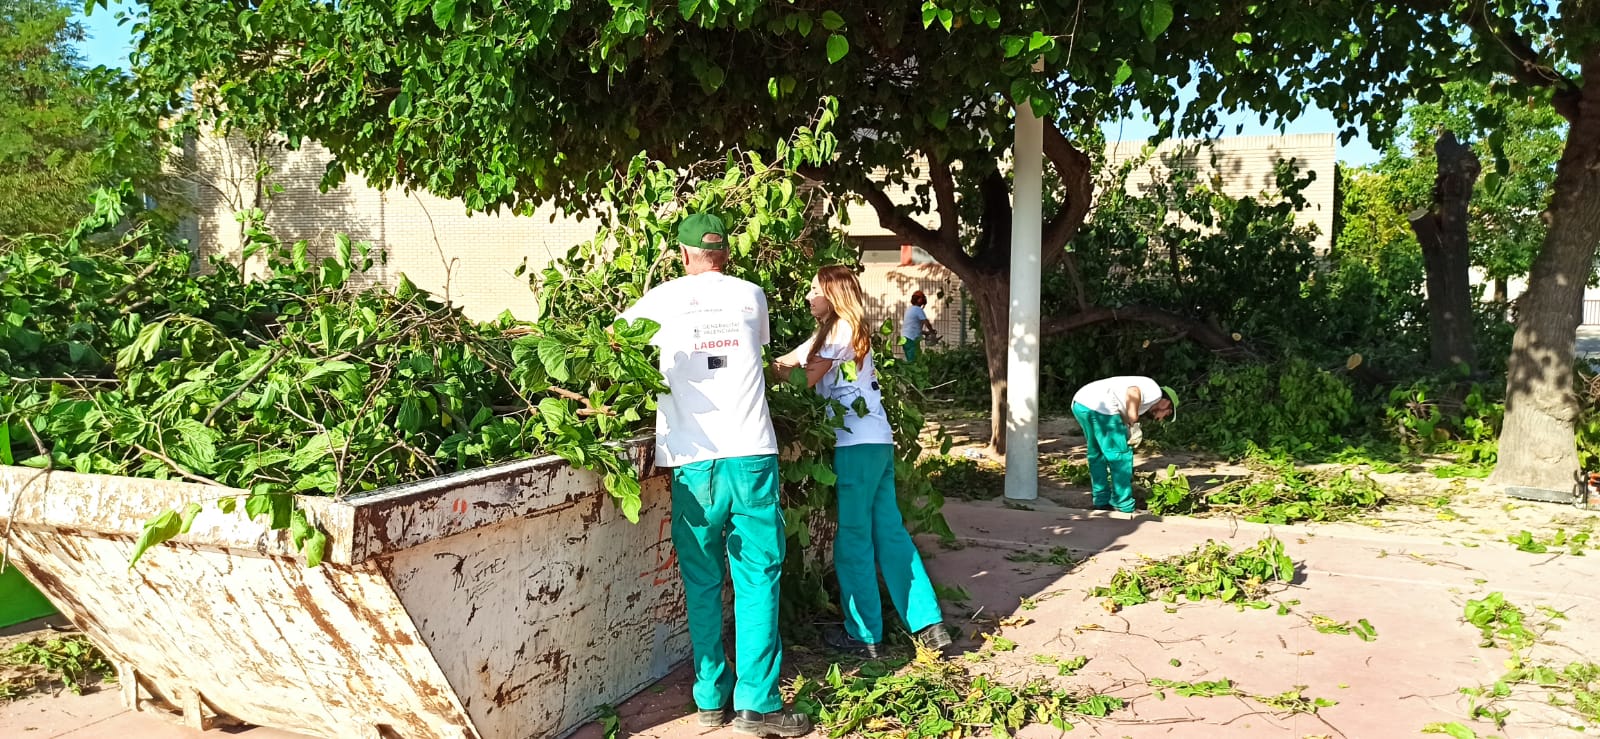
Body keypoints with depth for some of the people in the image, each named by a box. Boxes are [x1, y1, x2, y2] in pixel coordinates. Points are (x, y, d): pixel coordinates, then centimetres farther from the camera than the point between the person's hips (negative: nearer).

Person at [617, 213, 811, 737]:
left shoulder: (663, 300, 6)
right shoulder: (752, 296, 11)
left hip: (693, 459, 0)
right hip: (752, 453, 0)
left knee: (702, 582, 10)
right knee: (757, 576, 4)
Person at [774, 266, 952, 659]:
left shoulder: (840, 330, -7)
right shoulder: (841, 332, 21)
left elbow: (804, 380, -9)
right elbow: (787, 363, 17)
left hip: (858, 445, -9)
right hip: (878, 443, 9)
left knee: (853, 541, -1)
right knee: (890, 532, 10)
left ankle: (865, 635, 6)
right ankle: (928, 624, 10)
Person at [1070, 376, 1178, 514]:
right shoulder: (1155, 391, 10)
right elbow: (1133, 393, -12)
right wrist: (1134, 424, -6)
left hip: (1078, 404, 9)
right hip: (1099, 405, -9)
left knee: (1097, 454, 23)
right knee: (1121, 454, 5)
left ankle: (1102, 501, 30)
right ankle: (1124, 505, 13)